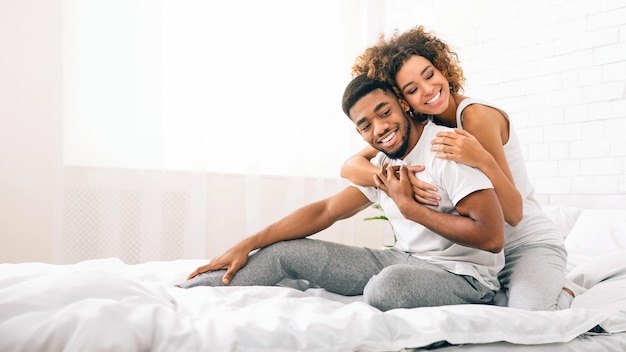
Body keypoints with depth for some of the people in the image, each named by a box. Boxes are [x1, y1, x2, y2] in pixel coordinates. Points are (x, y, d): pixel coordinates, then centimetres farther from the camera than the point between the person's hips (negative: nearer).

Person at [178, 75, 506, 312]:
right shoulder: (383, 164, 6)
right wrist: (245, 246, -1)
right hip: (405, 261, 7)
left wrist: (408, 206, -17)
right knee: (286, 250, -1)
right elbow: (324, 211, 5)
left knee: (387, 285, -41)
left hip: (463, 277, -6)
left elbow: (491, 237, -21)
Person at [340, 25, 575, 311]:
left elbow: (514, 214, -21)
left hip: (531, 243, -6)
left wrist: (483, 161, -39)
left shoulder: (477, 116, -21)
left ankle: (560, 291, 7)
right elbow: (349, 167, -10)